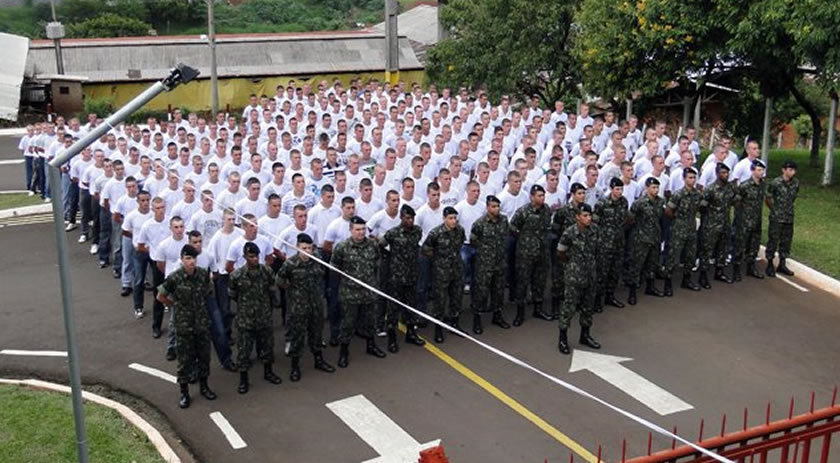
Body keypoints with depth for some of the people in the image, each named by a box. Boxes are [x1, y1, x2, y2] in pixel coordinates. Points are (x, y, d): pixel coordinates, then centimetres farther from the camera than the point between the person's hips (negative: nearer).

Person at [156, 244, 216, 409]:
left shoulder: (204, 274, -8)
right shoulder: (174, 278, -17)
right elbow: (161, 296, -2)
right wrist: (176, 306, 5)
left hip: (202, 322, 3)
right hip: (184, 324, -3)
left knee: (204, 355, 14)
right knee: (184, 359, 7)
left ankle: (203, 386, 33)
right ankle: (184, 392, 21)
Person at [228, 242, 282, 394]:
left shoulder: (266, 271, -7)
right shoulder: (237, 275, -14)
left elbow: (272, 289, 8)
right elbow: (232, 294, 1)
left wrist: (269, 304, 8)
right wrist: (245, 303, 7)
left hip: (265, 317, 3)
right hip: (245, 319, -3)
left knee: (267, 344, 16)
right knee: (244, 349, 5)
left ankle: (268, 371, 38)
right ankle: (243, 379, 20)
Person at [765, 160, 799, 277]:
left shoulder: (796, 183, 1)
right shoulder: (775, 183, -15)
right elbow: (768, 199, -5)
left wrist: (788, 209, 12)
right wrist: (775, 209, 3)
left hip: (789, 217, 5)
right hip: (777, 218, -5)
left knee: (786, 241, 12)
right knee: (773, 240, 0)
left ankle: (782, 265, 24)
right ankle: (770, 265, 11)